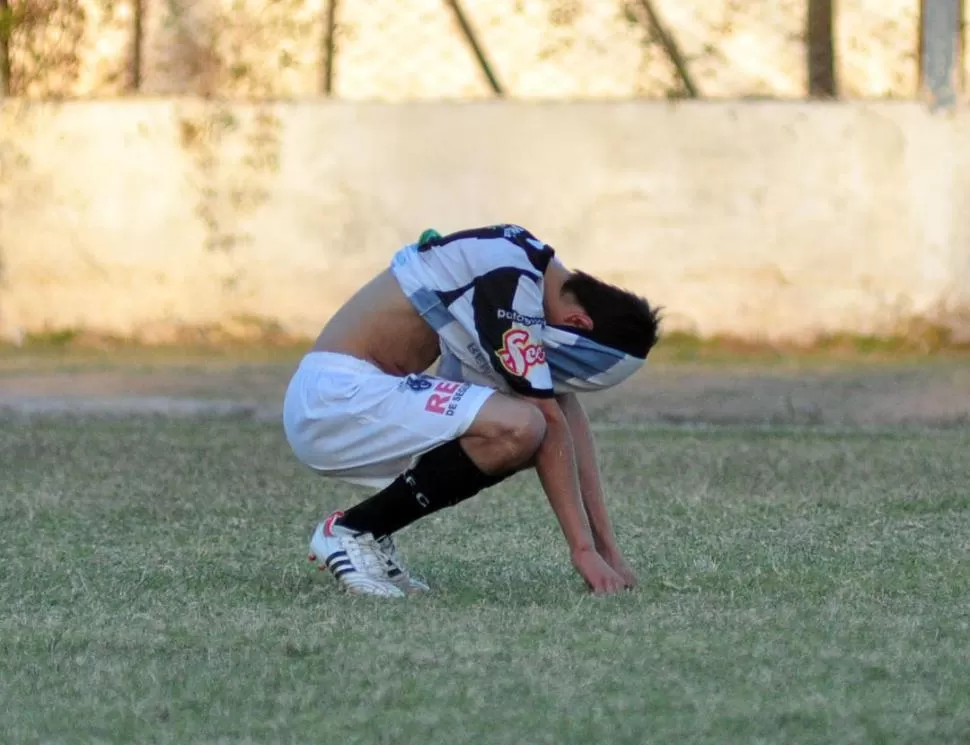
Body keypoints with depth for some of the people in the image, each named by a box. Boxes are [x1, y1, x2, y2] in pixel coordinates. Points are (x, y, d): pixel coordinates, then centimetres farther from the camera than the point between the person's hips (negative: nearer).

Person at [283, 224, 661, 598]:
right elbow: (551, 424, -19)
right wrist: (583, 549, -17)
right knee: (519, 429, -25)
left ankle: (370, 536, 7)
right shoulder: (511, 283, -20)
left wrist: (606, 547, 7)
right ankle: (353, 531, -10)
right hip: (333, 395, -10)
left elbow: (570, 419, 10)